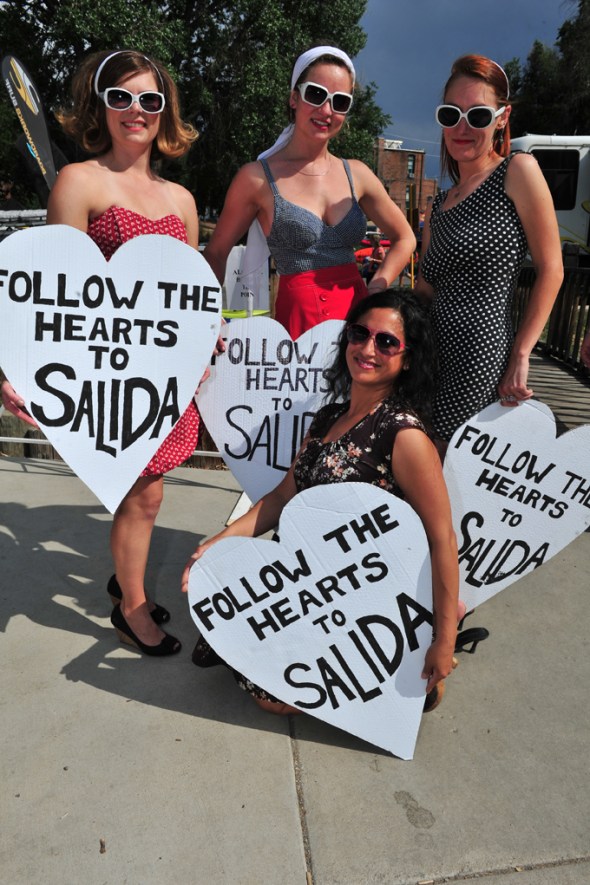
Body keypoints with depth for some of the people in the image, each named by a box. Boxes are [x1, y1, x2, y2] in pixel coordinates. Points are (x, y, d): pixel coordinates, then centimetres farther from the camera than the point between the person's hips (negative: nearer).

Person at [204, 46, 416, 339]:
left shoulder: (357, 174, 8)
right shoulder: (257, 178, -3)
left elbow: (404, 239, 18)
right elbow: (215, 254, 4)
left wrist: (375, 290, 5)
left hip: (359, 315, 4)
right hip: (299, 315, -3)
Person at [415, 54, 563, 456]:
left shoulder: (518, 171, -3)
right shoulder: (440, 204, 15)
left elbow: (550, 269, -6)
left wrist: (520, 356, -9)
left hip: (480, 355, -6)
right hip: (431, 355, 7)